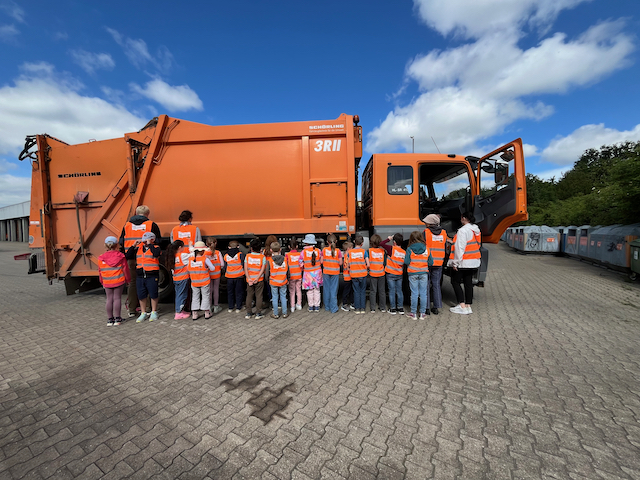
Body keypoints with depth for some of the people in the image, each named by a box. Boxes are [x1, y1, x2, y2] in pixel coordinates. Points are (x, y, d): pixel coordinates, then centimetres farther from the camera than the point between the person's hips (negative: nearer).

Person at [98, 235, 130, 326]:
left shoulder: (101, 258, -2)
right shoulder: (121, 256, -6)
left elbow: (100, 272, 6)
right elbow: (125, 269, -2)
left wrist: (102, 282, 19)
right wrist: (127, 279, 11)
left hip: (107, 282, 2)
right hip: (119, 281, -1)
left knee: (109, 299, 8)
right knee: (117, 298, 4)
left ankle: (110, 319, 13)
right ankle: (117, 318, 7)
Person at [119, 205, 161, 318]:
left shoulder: (127, 225, 11)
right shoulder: (152, 225, 0)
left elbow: (121, 243, 12)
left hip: (131, 259, 3)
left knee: (132, 282, 11)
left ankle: (131, 310, 17)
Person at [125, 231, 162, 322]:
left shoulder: (156, 248, -3)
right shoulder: (138, 248, 11)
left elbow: (156, 254, -25)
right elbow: (127, 256, 8)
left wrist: (149, 244, -16)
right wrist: (133, 245, 0)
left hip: (152, 276, -5)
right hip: (140, 276, 5)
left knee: (153, 295, 5)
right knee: (141, 296, 11)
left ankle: (154, 312, 21)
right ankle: (143, 313, 26)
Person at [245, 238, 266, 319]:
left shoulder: (247, 256, -3)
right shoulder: (262, 257, -6)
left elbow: (245, 268, -9)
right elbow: (262, 269, -13)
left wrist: (248, 278, -11)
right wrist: (257, 278, -14)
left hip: (249, 280, 1)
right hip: (259, 280, -1)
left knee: (249, 296, 12)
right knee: (259, 296, 7)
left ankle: (248, 313, 20)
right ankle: (258, 313, 12)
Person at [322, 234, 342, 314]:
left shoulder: (324, 250, -5)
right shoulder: (338, 251, -8)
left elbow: (321, 261, -1)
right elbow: (340, 263, -5)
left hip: (326, 272, 1)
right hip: (335, 272, -1)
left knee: (326, 289, 12)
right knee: (333, 290, 5)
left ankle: (327, 307, 23)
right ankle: (333, 308, 9)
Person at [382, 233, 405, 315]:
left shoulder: (391, 249, -16)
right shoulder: (404, 253, -3)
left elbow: (381, 244, -13)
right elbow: (404, 265, 2)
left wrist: (389, 239, -1)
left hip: (390, 274, -3)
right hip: (399, 274, 4)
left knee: (392, 291, 4)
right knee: (399, 291, 13)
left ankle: (393, 309, 10)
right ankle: (400, 308, 19)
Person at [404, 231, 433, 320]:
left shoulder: (409, 249, -7)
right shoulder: (426, 249, -1)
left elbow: (406, 262, -10)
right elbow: (431, 263, 0)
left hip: (413, 274, -1)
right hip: (424, 273, 1)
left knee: (414, 293, 6)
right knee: (423, 293, 8)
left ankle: (413, 313, 13)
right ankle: (422, 313, 15)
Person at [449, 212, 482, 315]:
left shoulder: (463, 230, -17)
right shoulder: (476, 230, 11)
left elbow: (460, 248, -20)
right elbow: (478, 245, 20)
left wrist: (455, 262, -16)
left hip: (463, 262, -8)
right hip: (474, 262, 9)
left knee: (455, 282, 3)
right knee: (468, 283, 12)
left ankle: (462, 306, 1)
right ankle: (468, 306, 17)